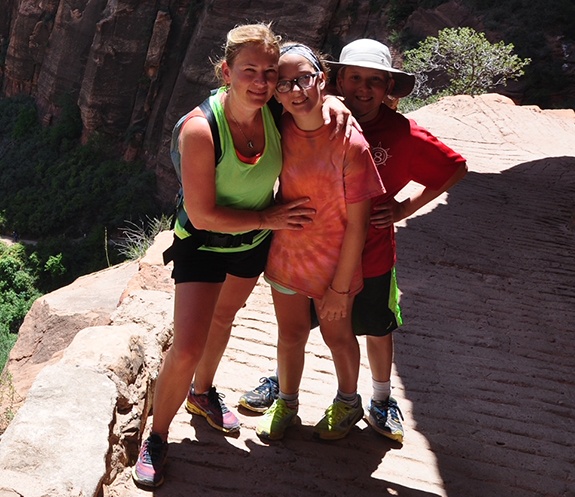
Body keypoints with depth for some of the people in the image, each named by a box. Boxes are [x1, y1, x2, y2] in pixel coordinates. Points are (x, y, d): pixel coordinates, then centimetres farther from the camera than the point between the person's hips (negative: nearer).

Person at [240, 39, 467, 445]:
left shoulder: (403, 135, -15)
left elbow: (457, 168, -3)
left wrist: (408, 207, -8)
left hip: (371, 257, -1)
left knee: (378, 331, 17)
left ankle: (381, 402, 41)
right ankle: (281, 382, 47)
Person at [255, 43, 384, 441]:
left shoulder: (350, 145, -24)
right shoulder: (280, 129, -10)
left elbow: (357, 225, -17)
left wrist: (340, 286, -13)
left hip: (334, 260, -3)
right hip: (287, 253, 4)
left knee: (337, 335, 18)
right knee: (290, 334, 19)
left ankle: (348, 403, 47)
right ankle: (286, 404, 45)